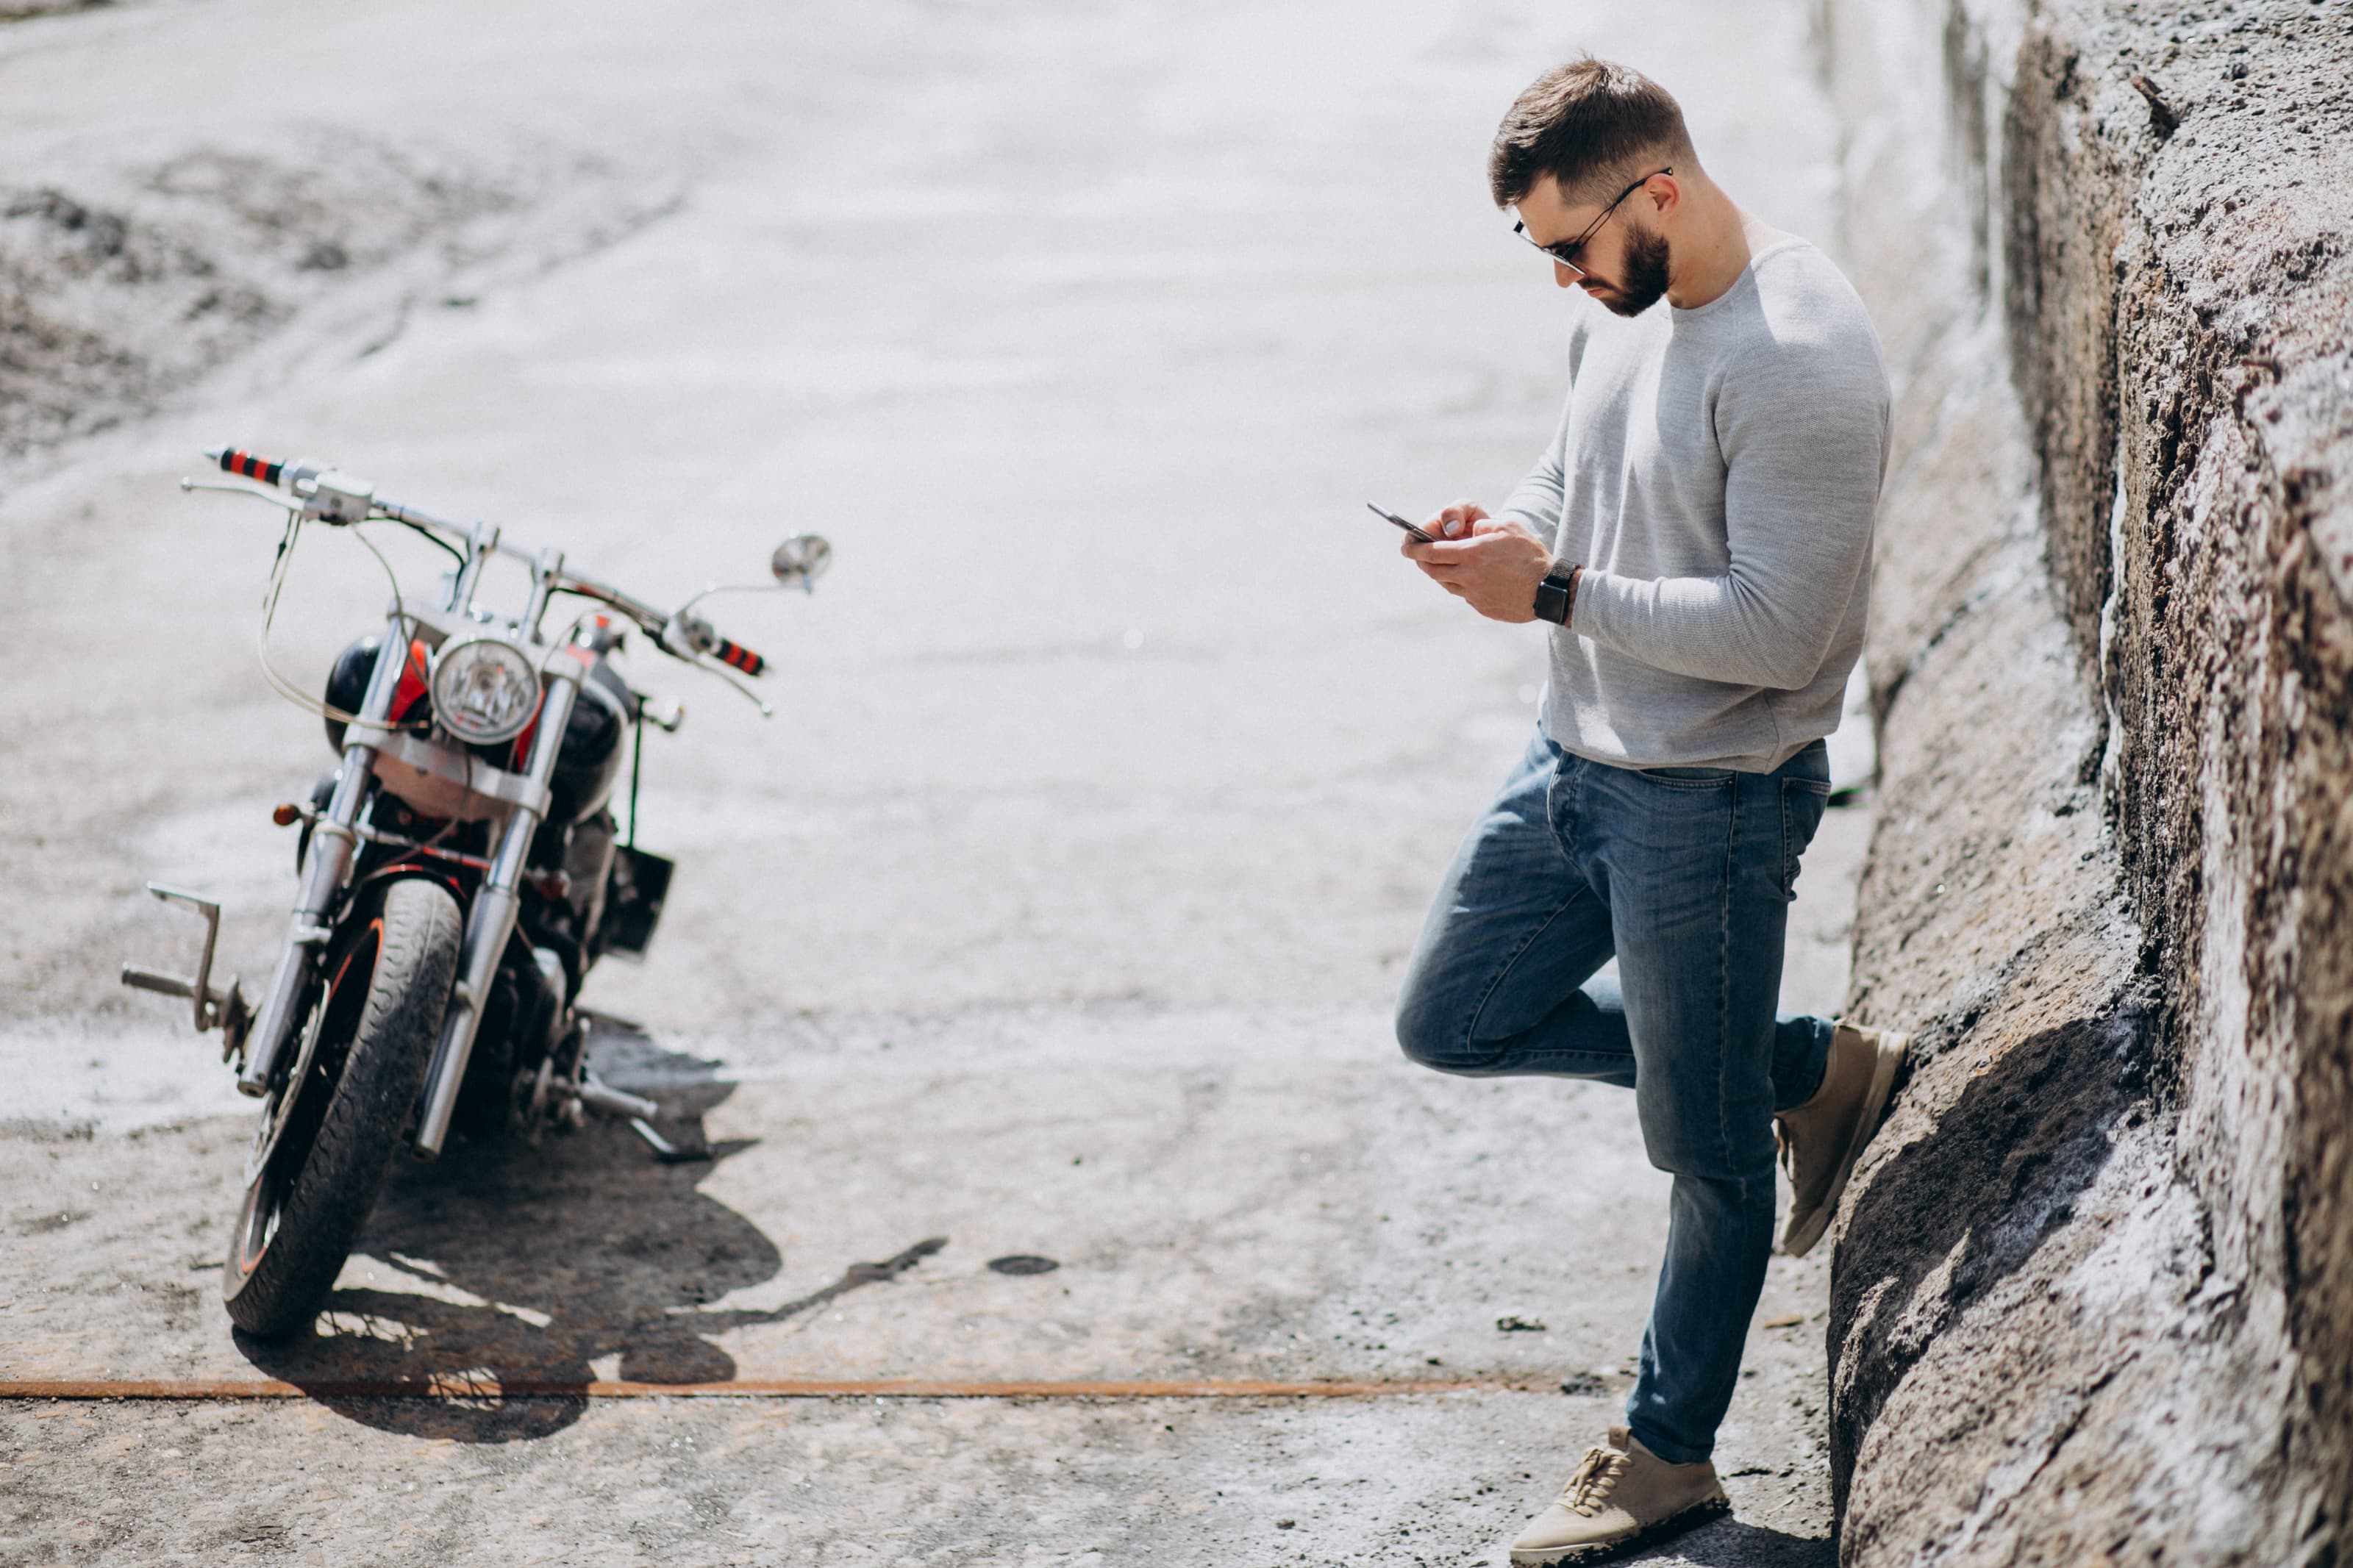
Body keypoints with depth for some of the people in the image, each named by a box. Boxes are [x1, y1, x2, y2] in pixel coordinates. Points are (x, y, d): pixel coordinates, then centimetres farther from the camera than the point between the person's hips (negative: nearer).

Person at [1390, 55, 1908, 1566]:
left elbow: (1776, 632, -27)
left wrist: (1554, 591, -22)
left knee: (1706, 1149, 7)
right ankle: (1811, 1069, 25)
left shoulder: (1803, 361, -24)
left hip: (1709, 802, -9)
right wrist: (1508, 527, -3)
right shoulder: (1624, 307, 3)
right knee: (1453, 1023, 19)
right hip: (1576, 760, 9)